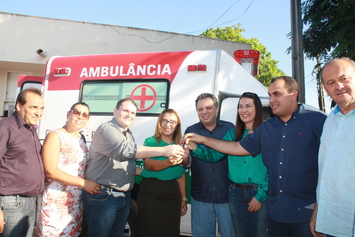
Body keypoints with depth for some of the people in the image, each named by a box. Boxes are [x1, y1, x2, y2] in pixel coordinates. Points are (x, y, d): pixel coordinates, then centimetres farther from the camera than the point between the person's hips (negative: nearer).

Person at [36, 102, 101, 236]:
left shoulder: (81, 139, 11)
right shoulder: (56, 136, -9)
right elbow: (50, 171, -16)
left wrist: (92, 184, -1)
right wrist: (84, 183, -18)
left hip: (77, 202, 6)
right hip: (55, 201, -6)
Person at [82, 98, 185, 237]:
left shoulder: (128, 134, 15)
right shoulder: (106, 129, -13)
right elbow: (126, 150, -31)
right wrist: (164, 150, -33)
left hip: (123, 197, 8)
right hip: (102, 195, -8)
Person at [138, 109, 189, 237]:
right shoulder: (151, 142, -4)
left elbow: (181, 175, 12)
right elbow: (148, 164, -22)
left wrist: (183, 198, 10)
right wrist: (168, 162, -39)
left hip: (172, 195, 4)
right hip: (150, 194, -4)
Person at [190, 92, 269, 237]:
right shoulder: (233, 134, 6)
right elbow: (215, 154, -3)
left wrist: (261, 195, -11)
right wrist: (196, 148, -21)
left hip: (259, 192, -3)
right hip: (236, 192, 3)